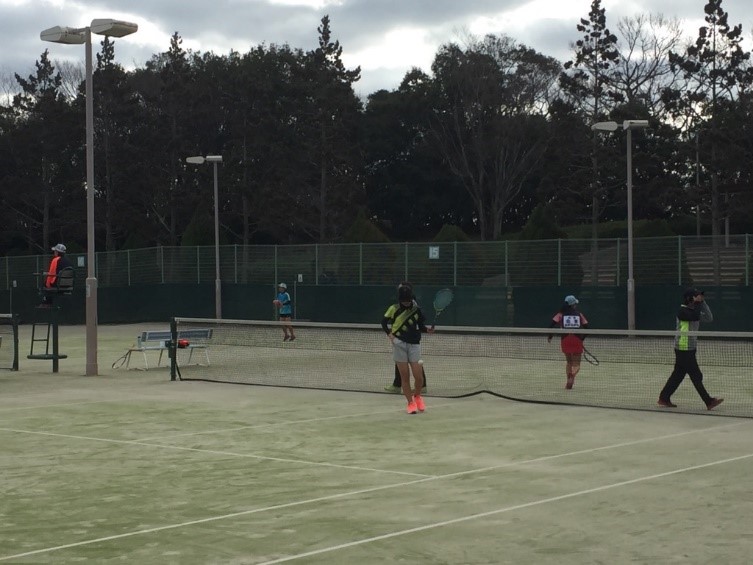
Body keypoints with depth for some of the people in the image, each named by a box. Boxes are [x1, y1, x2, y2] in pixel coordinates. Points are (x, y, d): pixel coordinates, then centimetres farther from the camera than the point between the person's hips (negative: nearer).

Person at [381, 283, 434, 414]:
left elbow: (421, 326, 7)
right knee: (405, 376, 1)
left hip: (414, 344, 1)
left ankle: (417, 395, 26)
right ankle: (410, 403, 15)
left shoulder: (417, 310, 1)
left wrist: (427, 330, -14)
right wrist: (390, 334, -4)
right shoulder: (394, 309, -2)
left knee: (419, 376, -4)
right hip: (399, 344, -1)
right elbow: (384, 322, 10)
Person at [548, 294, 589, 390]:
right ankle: (572, 376, -26)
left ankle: (569, 380, 14)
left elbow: (552, 324, -3)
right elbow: (586, 327, 6)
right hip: (577, 340, -1)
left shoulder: (561, 315, 8)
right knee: (576, 363, 5)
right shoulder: (579, 315, 9)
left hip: (565, 339, 1)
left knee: (569, 361, 21)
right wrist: (582, 338, 17)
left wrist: (550, 336, 7)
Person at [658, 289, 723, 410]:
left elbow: (709, 318, 4)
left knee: (678, 375, 12)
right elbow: (695, 317, -27)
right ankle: (709, 401, -3)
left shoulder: (694, 310, 13)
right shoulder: (682, 311, -13)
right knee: (696, 376, -6)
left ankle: (664, 399, 17)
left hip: (690, 349, 9)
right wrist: (698, 303, -18)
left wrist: (703, 302, -3)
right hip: (683, 349, -9)